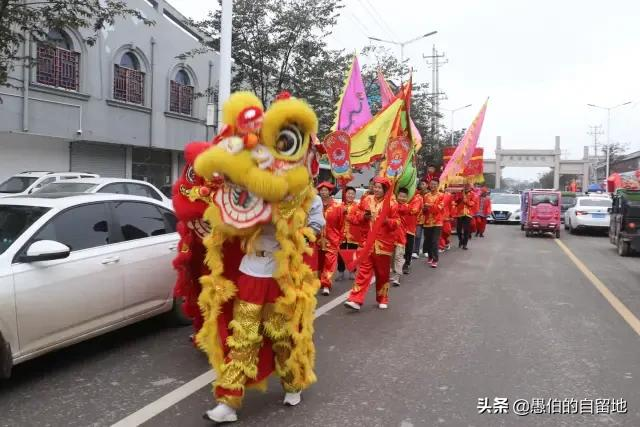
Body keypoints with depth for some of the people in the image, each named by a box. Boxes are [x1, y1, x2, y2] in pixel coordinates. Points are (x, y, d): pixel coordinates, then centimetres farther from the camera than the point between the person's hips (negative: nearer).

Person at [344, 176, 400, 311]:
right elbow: (355, 216, 11)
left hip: (384, 243, -1)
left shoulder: (391, 204, -4)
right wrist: (363, 216, -10)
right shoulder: (366, 200, 5)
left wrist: (387, 221, -22)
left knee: (382, 273, 10)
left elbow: (397, 223, -3)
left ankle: (382, 299, 26)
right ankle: (356, 300, -6)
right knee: (364, 270, -2)